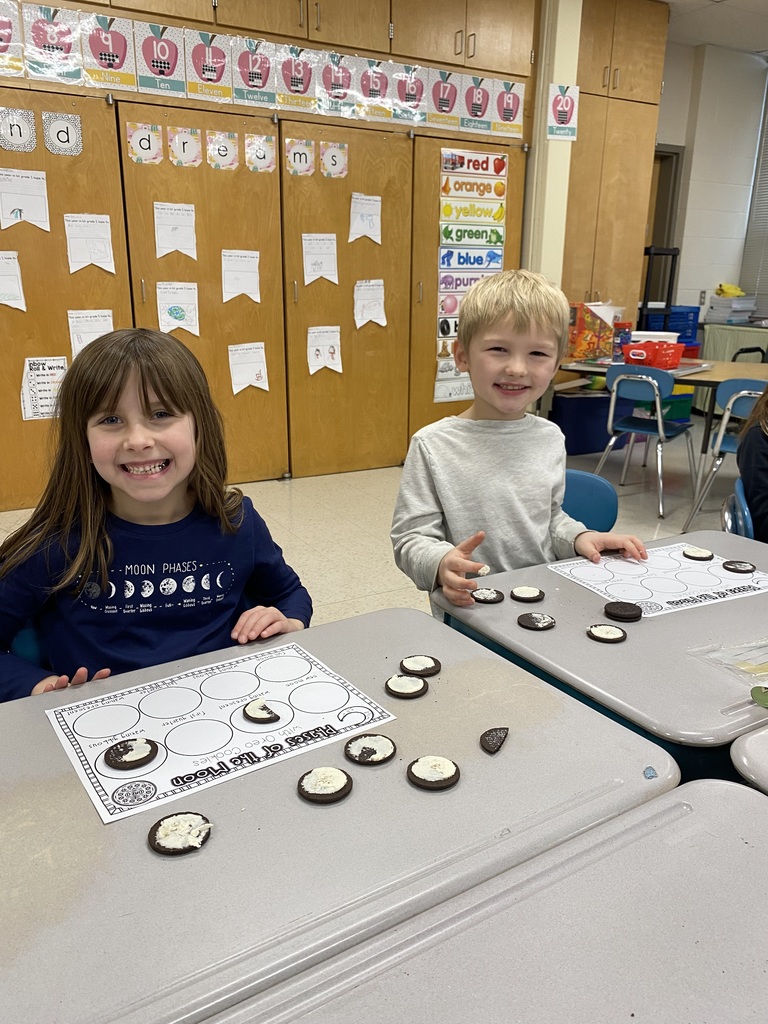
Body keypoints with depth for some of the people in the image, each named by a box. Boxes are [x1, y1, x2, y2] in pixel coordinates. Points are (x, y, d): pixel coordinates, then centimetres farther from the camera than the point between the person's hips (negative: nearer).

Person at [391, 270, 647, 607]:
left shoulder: (550, 438, 7)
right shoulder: (433, 445, -9)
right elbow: (410, 538, -10)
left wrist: (580, 538, 2)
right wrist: (442, 563, -30)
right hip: (471, 610, -7)